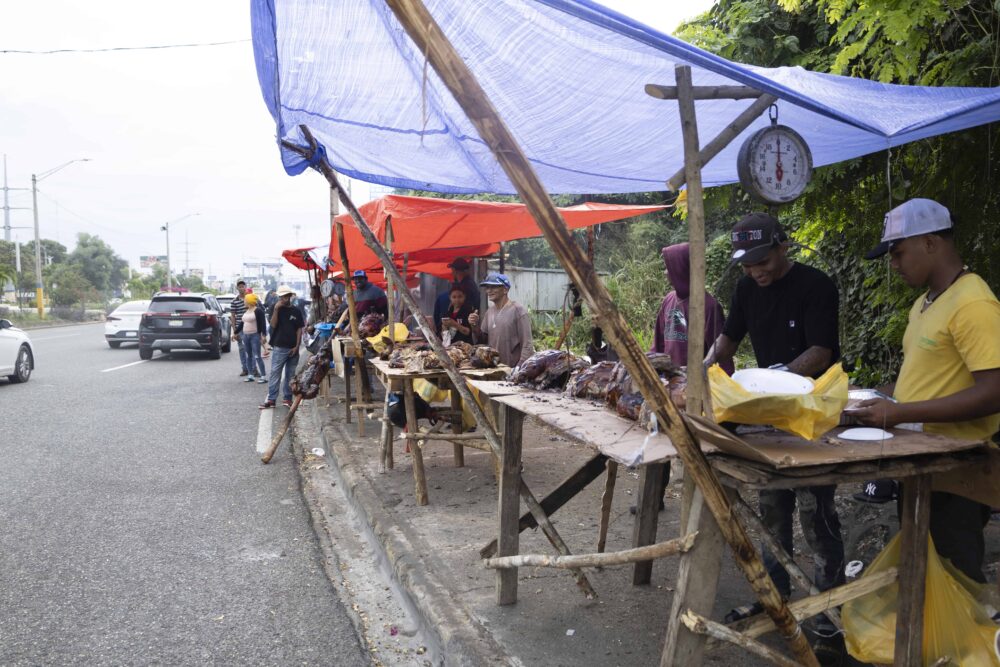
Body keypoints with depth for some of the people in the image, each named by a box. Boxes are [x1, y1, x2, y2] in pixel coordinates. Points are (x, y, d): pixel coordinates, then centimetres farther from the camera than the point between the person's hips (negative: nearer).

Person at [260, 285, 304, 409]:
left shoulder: (296, 311, 5)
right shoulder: (277, 309, 3)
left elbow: (299, 329, 5)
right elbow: (273, 324, -10)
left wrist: (297, 346, -3)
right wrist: (276, 309, -18)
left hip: (292, 348, 2)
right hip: (279, 347, -2)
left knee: (290, 375, 8)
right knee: (275, 373, -3)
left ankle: (287, 398, 16)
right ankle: (271, 399, -1)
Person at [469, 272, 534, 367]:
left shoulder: (518, 310, -11)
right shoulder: (489, 312, 10)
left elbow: (527, 346, -14)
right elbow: (482, 341, 14)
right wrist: (475, 327, -3)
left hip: (513, 369, -6)